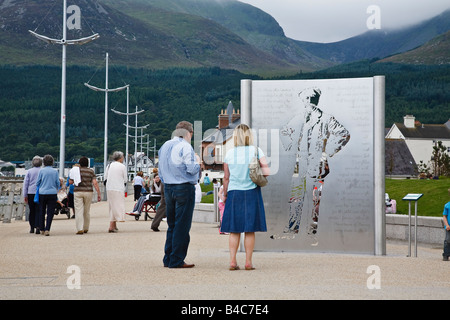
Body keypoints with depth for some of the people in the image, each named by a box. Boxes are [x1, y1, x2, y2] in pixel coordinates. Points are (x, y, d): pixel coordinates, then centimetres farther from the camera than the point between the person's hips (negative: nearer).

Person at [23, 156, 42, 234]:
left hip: (31, 193, 1)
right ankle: (37, 226, -15)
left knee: (32, 211, 10)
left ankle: (32, 228, 13)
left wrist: (25, 195, 8)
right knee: (38, 211, -2)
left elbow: (25, 183, 4)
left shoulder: (29, 171, 4)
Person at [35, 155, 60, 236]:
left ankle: (42, 229, 19)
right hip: (52, 193, 0)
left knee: (42, 212, 13)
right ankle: (47, 229, -11)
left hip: (42, 193, 0)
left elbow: (37, 183, 2)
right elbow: (58, 183, 7)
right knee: (50, 212, 0)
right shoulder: (55, 171, 0)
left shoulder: (41, 171, -3)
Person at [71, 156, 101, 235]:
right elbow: (95, 183, -6)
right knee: (87, 211, 14)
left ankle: (80, 229, -14)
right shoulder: (91, 171, 2)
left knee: (79, 211, -4)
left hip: (78, 192, -1)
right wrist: (99, 194, -5)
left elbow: (71, 182, 3)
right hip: (88, 192, 1)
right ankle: (86, 228, 24)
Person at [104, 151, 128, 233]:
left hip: (109, 189, 6)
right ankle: (111, 227, -15)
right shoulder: (122, 166, -4)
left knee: (112, 207, 15)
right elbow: (125, 179, -1)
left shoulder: (109, 165, 10)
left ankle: (114, 226, 21)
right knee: (117, 206, -5)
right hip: (118, 189, -6)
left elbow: (105, 177, 12)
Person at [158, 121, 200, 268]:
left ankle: (168, 259, 16)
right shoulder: (185, 146, -10)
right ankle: (176, 260, -2)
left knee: (171, 224, 14)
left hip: (168, 188, 7)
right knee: (182, 226, -3)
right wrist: (197, 161, 4)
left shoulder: (164, 146, 13)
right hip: (184, 188, -7)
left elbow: (161, 171, 17)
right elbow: (191, 169, -15)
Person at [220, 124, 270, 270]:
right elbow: (266, 172, -9)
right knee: (250, 230, 4)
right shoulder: (256, 151, -3)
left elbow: (226, 177, 3)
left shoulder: (230, 153, 1)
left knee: (234, 230, 6)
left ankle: (232, 261, 3)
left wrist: (225, 195, 15)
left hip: (234, 194, 1)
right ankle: (248, 262, 5)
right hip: (252, 193, -1)